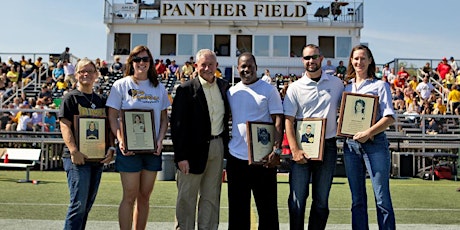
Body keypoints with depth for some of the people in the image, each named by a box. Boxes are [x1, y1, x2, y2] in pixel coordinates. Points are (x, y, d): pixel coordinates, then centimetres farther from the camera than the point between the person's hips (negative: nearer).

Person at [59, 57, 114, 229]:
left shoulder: (100, 101, 16)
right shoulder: (71, 98, 0)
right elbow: (65, 126, -9)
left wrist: (110, 148, 1)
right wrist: (74, 151, -21)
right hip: (77, 158, -6)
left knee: (88, 204, 12)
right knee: (79, 203, -10)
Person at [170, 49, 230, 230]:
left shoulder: (224, 87, 9)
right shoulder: (186, 89, -7)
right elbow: (177, 124, -10)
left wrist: (225, 145, 10)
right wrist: (181, 156, -15)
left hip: (218, 148, 5)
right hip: (195, 149, -5)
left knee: (212, 196, 13)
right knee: (187, 198, 5)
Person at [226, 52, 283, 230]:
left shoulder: (269, 90, -2)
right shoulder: (231, 92, 10)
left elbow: (278, 121, -6)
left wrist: (276, 150, -15)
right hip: (236, 157, 4)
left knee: (267, 206, 5)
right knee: (237, 208, 12)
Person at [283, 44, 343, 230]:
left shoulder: (336, 83, 7)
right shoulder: (295, 87, 1)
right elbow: (288, 120, -3)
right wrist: (295, 150, -12)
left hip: (328, 146, 2)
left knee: (321, 200, 10)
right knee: (297, 199, -1)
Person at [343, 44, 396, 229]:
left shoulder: (380, 86, 3)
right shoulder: (347, 89, 16)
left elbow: (389, 117, -6)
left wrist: (368, 132, -17)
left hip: (374, 143, -4)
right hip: (351, 144, 4)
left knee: (382, 198, -4)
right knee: (357, 199, 8)